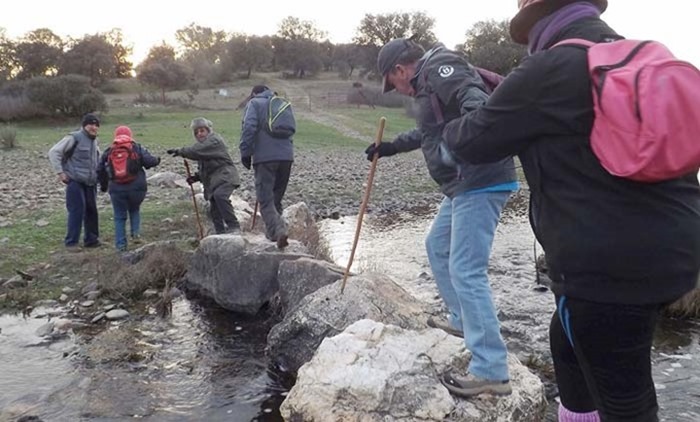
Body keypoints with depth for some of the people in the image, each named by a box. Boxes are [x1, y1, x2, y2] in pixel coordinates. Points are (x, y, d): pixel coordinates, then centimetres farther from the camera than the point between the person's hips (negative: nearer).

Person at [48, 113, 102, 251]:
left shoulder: (95, 141, 14)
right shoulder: (74, 138, -9)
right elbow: (54, 152, -11)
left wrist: (97, 173, 17)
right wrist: (60, 172, -15)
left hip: (91, 183, 7)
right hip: (75, 182, -7)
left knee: (91, 211, 9)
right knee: (77, 211, -9)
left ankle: (91, 239, 21)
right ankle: (71, 242, 0)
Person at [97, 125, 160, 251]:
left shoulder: (108, 152, 10)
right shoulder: (137, 148, 4)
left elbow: (100, 170, 14)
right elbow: (149, 161, -8)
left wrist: (103, 184, 28)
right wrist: (157, 160, 14)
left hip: (117, 190, 1)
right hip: (137, 188, 0)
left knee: (120, 217, 12)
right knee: (134, 210, 24)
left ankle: (121, 245, 10)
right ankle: (136, 233, 5)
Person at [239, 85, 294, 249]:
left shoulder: (254, 103, 6)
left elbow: (249, 127, -8)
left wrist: (245, 153, -6)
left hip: (265, 157, -5)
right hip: (286, 156, 5)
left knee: (265, 198, -6)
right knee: (277, 197, 15)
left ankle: (278, 231, -22)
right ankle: (272, 231, 21)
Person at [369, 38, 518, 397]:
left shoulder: (439, 67, -9)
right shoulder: (428, 82, 23)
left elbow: (476, 102, -28)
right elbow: (425, 132, 40)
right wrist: (389, 147, 49)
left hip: (480, 183, -11)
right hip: (464, 184, 11)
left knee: (465, 270, -12)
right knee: (437, 246, 26)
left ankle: (491, 371, -7)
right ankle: (461, 320, 39)